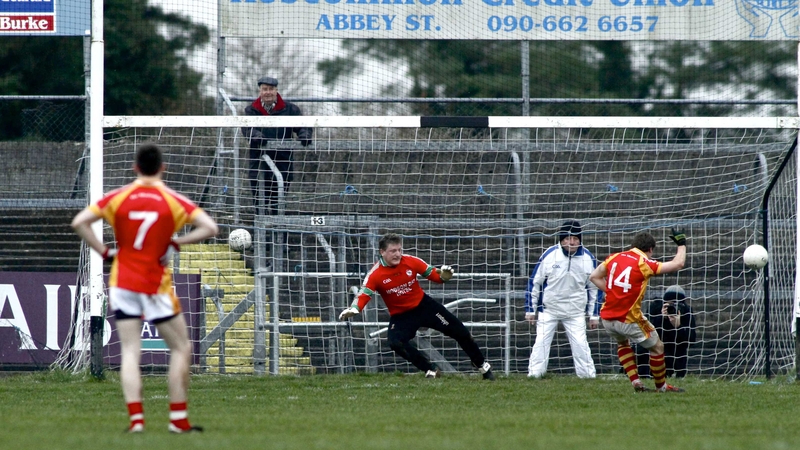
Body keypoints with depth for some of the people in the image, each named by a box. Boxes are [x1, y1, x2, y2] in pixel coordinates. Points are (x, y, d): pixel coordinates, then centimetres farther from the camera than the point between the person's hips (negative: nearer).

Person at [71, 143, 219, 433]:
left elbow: (79, 222, -7)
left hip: (122, 283, 2)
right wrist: (176, 242, -5)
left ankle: (135, 418, -9)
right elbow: (209, 227, -13)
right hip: (156, 285, -2)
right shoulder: (173, 200, -5)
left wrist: (104, 252, 0)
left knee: (130, 352, 3)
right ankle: (178, 419, 6)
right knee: (181, 348, 10)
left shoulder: (118, 198, -1)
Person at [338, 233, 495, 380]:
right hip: (400, 316, -2)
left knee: (459, 331, 3)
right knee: (395, 342, -29)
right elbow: (363, 295, -28)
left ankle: (483, 366, 25)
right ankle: (430, 371, -16)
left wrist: (443, 276, -25)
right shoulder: (376, 275, -19)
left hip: (424, 305, 2)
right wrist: (354, 309, -48)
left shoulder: (410, 262, -12)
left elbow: (432, 273, -3)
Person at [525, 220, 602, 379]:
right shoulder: (549, 255, -10)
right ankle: (534, 375, 0)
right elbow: (534, 282, -2)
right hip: (549, 309, -1)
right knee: (541, 343, -5)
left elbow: (595, 287, 6)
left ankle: (588, 376, 4)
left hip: (576, 312, 1)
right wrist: (530, 310, -1)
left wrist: (594, 315, 7)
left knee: (580, 345, -4)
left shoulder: (588, 258, -4)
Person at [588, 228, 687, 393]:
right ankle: (661, 386, 23)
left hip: (607, 318, 6)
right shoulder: (644, 263, -7)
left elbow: (594, 277, 15)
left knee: (623, 342, 34)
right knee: (657, 347, 14)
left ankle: (635, 381, 25)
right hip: (628, 319, -6)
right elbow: (678, 264, -6)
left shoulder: (614, 257, 7)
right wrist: (681, 244, 10)